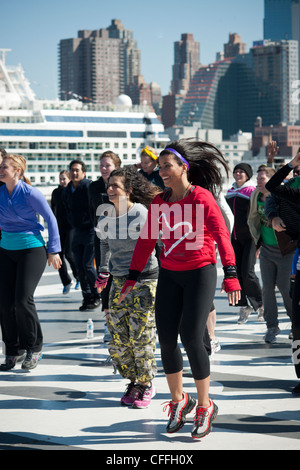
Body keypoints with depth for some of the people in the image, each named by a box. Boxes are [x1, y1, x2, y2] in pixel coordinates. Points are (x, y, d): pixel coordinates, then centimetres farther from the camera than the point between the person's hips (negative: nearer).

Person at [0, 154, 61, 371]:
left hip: (31, 249, -6)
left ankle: (34, 347, 8)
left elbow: (51, 219, -6)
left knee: (23, 300, -11)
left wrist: (53, 250, -4)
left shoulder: (30, 193, -12)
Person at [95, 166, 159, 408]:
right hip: (119, 281, 6)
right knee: (117, 341, 6)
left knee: (140, 338, -4)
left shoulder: (142, 214, -15)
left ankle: (146, 386, 15)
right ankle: (134, 382, 24)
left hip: (145, 280, -6)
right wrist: (104, 271, 21)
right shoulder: (106, 215, 3)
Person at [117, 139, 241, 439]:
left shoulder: (202, 197, -9)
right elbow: (146, 240, 11)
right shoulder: (159, 202, 5)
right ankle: (178, 400, 21)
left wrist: (230, 275, -19)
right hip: (169, 276, 5)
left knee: (191, 338, -10)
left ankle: (205, 406, 7)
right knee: (166, 339, 1)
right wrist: (132, 278, 11)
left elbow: (221, 235, -12)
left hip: (200, 273, -5)